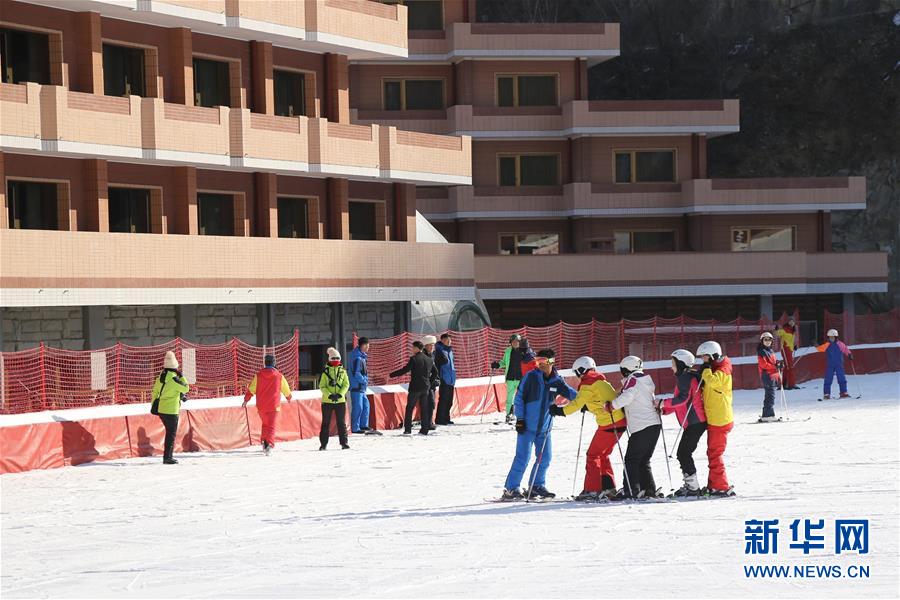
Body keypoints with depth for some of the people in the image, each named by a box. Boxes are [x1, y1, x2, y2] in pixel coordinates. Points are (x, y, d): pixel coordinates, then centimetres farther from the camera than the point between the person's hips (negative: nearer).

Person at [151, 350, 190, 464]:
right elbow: (186, 389, -8)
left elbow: (155, 392, 14)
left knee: (170, 432, 19)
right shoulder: (173, 378, -18)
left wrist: (154, 405, 22)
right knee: (171, 434, -1)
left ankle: (167, 456, 22)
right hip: (171, 410, -8)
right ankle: (167, 457, -2)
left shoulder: (161, 376, 6)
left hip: (160, 409, 8)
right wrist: (181, 377, 0)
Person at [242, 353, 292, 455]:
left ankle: (264, 441, 5)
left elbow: (251, 388, -1)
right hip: (273, 405, -2)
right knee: (272, 425, -4)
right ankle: (270, 443, -23)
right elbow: (286, 388, 14)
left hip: (261, 406, 2)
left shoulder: (258, 375, 1)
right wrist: (289, 397, 33)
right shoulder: (279, 376, 1)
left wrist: (246, 400, 6)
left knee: (265, 424, 19)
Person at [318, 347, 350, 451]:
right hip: (327, 400, -1)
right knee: (326, 423, 3)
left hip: (340, 400, 1)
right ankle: (323, 443, 8)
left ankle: (344, 442, 9)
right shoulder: (326, 371, 0)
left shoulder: (342, 371, 6)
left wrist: (340, 394, -12)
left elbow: (346, 384, 3)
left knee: (341, 422, 4)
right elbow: (322, 386, -3)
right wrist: (329, 395, -17)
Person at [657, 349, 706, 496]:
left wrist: (664, 402, -16)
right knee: (683, 453, 13)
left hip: (695, 422, -10)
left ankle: (693, 487, -7)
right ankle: (690, 484, 16)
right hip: (696, 422, 10)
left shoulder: (685, 377, -11)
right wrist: (664, 409, 13)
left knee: (683, 453, -8)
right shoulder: (684, 377, 21)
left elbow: (683, 398, -22)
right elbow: (680, 402, 24)